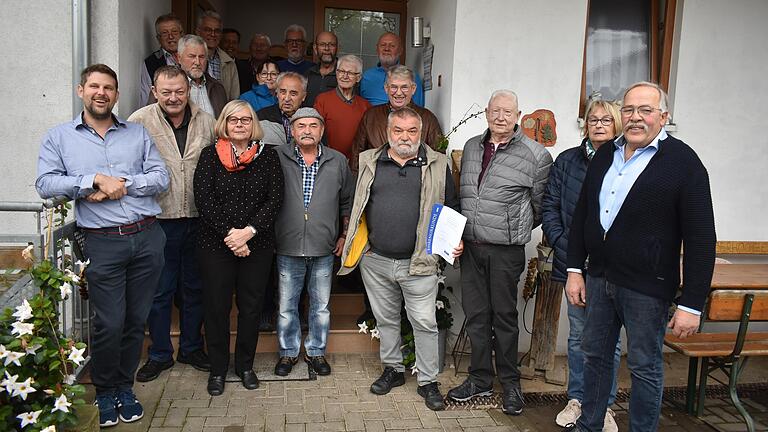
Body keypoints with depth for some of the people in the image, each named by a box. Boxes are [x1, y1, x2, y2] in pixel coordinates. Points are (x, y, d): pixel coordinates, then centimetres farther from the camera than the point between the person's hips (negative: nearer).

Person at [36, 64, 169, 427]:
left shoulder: (138, 133, 13)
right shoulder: (59, 137, 9)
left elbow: (160, 178, 3)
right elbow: (46, 184, -4)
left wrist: (121, 185, -9)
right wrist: (95, 180, -12)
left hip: (147, 237, 2)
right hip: (103, 243, -2)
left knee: (136, 320, 9)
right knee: (108, 323, -2)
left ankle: (125, 387, 28)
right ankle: (104, 392, 22)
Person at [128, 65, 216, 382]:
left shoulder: (206, 121, 4)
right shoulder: (140, 122, -6)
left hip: (198, 220, 3)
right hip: (159, 221, -3)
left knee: (195, 288, 16)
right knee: (159, 291, 9)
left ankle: (191, 349, 34)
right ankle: (160, 354, 27)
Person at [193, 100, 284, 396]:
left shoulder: (267, 156, 4)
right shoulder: (210, 155, 1)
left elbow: (275, 199, -4)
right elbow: (203, 200, -7)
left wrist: (249, 231, -15)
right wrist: (229, 235, -15)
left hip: (257, 245, 1)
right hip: (215, 244, -1)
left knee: (251, 306, 9)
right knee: (216, 307, 6)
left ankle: (245, 365, 27)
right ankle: (217, 369, 23)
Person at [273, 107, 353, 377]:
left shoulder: (338, 162, 4)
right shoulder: (278, 158, -2)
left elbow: (348, 201, 12)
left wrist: (344, 235, 8)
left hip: (324, 250, 1)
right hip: (288, 248, -1)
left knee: (321, 306, 12)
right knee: (286, 306, 10)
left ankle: (316, 351, 29)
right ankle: (288, 352, 28)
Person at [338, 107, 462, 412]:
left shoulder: (437, 165, 2)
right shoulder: (370, 163, 6)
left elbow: (451, 208, 8)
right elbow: (355, 205, 14)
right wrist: (358, 244, 9)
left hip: (419, 262, -2)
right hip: (376, 261, 2)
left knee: (425, 322, 2)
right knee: (385, 319, 15)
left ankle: (428, 381, 17)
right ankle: (393, 369, 34)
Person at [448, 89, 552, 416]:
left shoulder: (535, 155, -8)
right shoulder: (472, 147, 9)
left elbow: (540, 207, 0)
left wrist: (515, 228, 7)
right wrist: (462, 230, 13)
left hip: (506, 250, -5)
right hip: (470, 246, 5)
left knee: (504, 316, 6)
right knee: (475, 314, 12)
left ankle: (510, 383, 23)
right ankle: (480, 379, 27)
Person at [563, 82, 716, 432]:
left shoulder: (683, 162, -10)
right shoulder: (605, 155, 7)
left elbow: (701, 240, -12)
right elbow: (582, 215, 14)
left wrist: (691, 304, -15)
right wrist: (575, 269, 9)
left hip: (647, 287, -6)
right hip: (599, 277, 6)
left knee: (645, 368, 8)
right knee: (595, 355, 17)